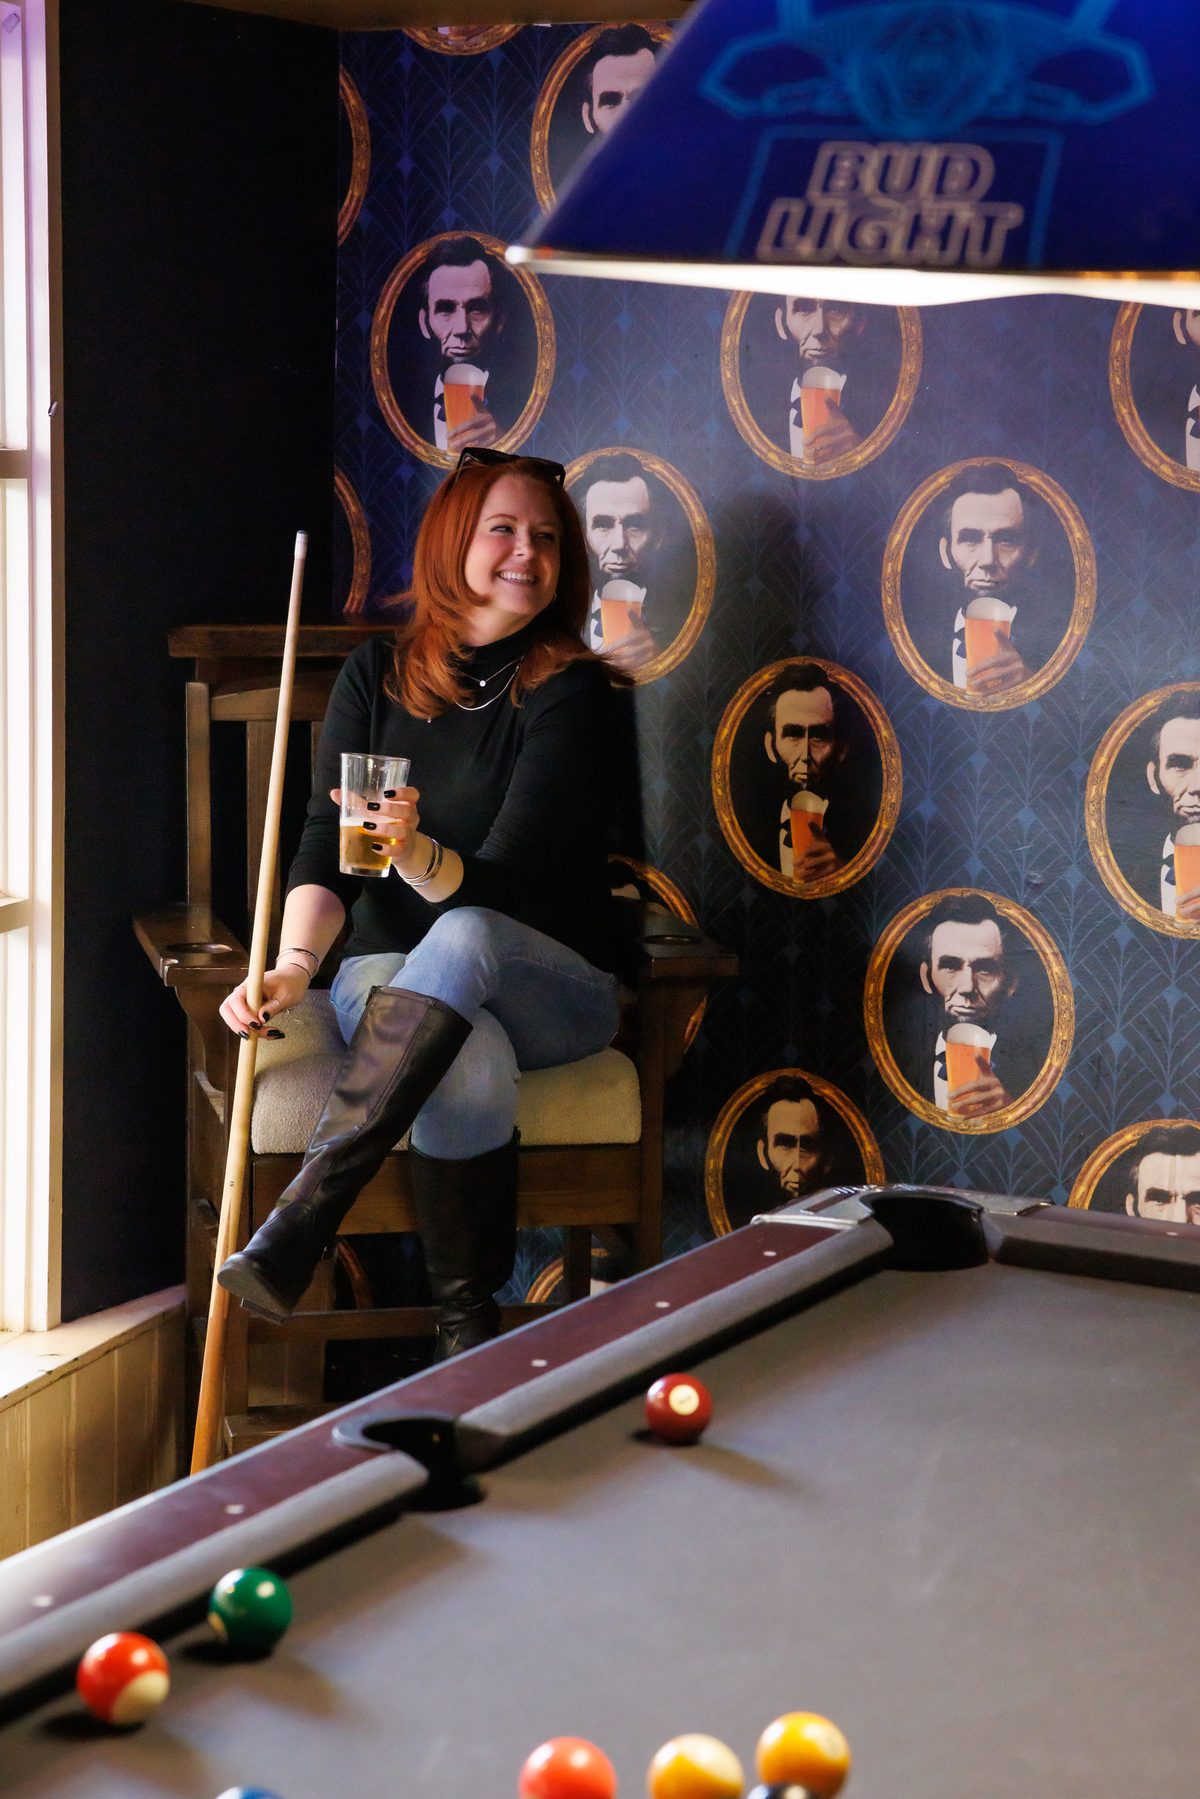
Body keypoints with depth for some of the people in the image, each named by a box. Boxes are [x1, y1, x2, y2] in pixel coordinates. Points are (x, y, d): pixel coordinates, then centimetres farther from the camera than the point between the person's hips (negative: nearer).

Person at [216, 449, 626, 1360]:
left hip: (549, 985, -1)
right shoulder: (379, 675, 4)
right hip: (396, 974, 1)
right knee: (469, 1068, -37)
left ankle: (300, 1223, -45)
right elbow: (325, 847, -3)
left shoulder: (569, 689, -7)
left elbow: (501, 882, -17)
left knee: (462, 940, -39)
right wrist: (296, 961, -23)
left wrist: (417, 853, -40)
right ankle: (468, 1333, -22)